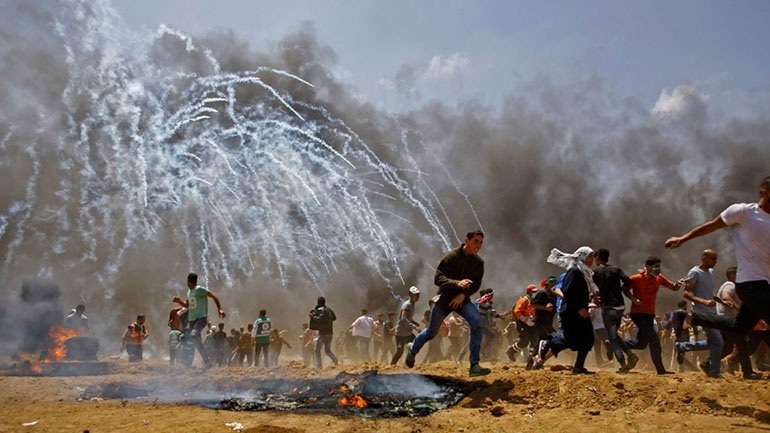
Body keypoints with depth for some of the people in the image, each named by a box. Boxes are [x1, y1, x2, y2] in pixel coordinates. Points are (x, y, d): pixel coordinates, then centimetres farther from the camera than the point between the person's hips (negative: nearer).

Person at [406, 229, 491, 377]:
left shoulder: (478, 262, -4)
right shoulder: (451, 256, -18)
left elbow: (476, 284, 2)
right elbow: (438, 278, -23)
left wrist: (463, 294, -16)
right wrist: (457, 283, -38)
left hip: (462, 299, 3)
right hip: (444, 298, -3)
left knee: (478, 324, -22)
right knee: (431, 332, 11)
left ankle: (474, 366, -19)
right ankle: (413, 348, 44)